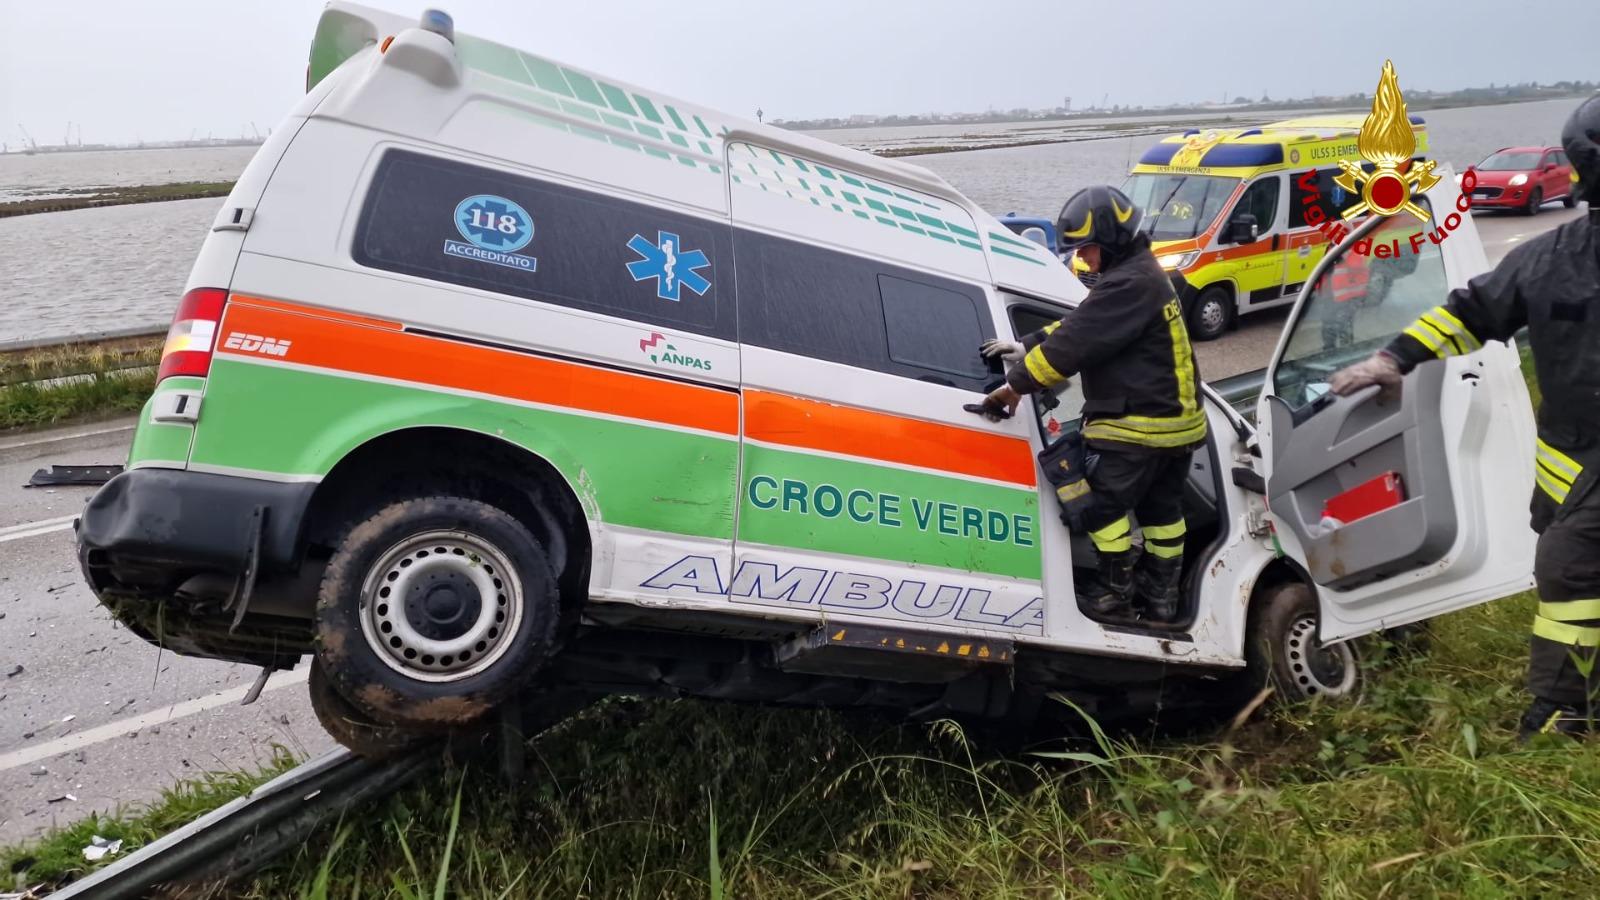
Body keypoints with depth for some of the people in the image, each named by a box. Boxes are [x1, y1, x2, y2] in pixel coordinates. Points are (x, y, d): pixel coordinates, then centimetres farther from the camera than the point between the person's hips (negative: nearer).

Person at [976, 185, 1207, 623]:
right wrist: (1025, 346, 4)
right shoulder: (1141, 274, 13)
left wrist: (1018, 384, -20)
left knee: (1103, 503, 2)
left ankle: (1114, 590, 14)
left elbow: (1077, 343, -25)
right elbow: (1078, 324, 14)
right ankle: (1160, 594, 29)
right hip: (1176, 419, 11)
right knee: (1162, 507, 18)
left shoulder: (1128, 284, -22)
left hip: (1141, 425, -11)